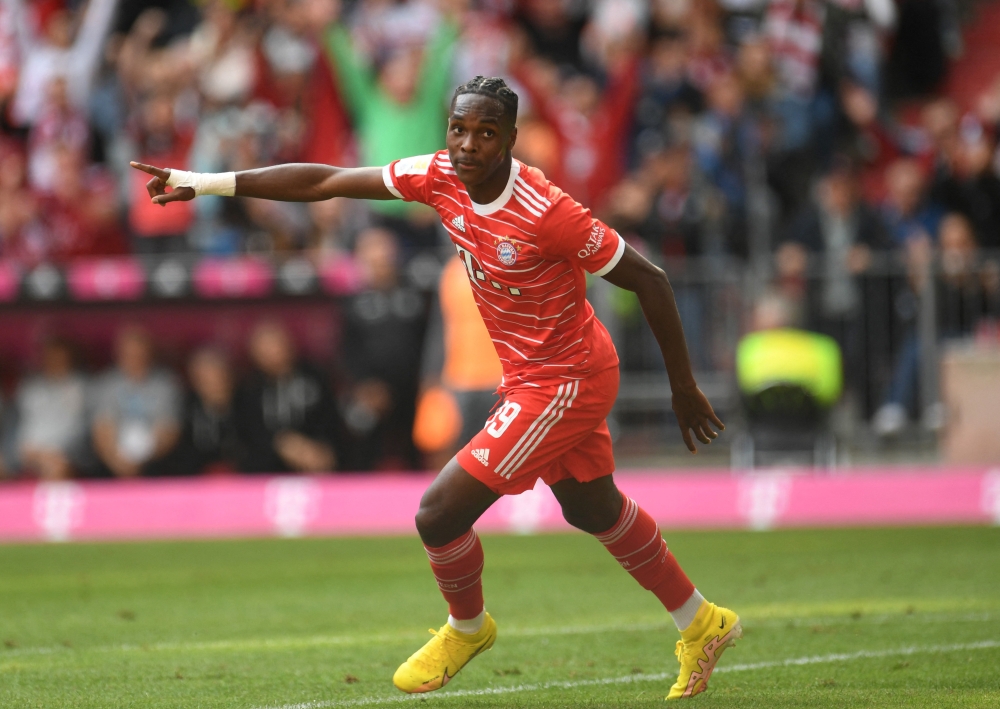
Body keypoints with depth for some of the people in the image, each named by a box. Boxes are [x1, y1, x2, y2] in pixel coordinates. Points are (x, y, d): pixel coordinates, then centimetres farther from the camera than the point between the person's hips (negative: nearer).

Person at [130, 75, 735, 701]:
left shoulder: (547, 213, -29)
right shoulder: (441, 177, -9)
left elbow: (649, 280, -20)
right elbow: (325, 182, -5)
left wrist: (685, 389, -12)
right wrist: (205, 183, -9)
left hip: (561, 385, -8)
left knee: (440, 514, -7)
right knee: (595, 511, 26)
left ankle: (467, 628, 23)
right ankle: (703, 624, 45)